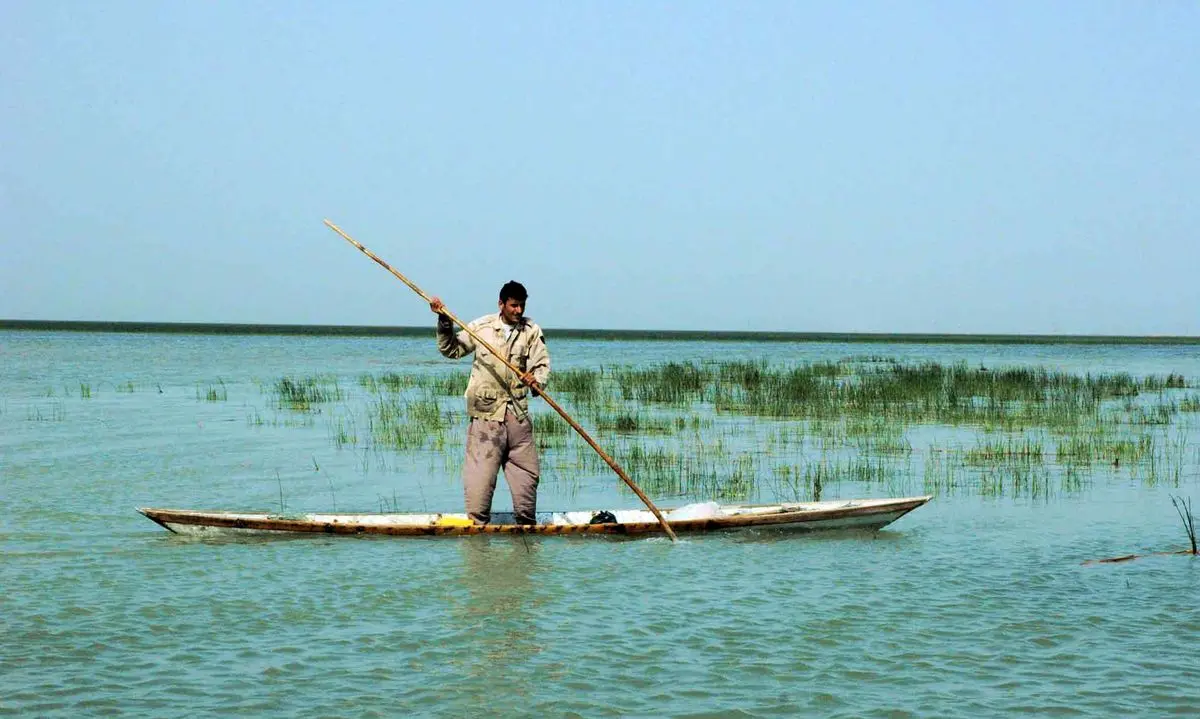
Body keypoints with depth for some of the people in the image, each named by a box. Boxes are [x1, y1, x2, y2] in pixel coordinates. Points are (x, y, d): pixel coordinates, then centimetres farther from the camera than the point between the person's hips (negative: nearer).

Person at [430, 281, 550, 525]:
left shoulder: (532, 332, 6)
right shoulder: (481, 327, 4)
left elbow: (542, 365, -2)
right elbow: (452, 350, 10)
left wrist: (536, 380, -23)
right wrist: (445, 323, -3)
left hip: (517, 412, 2)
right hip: (486, 411, -2)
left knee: (526, 469, 7)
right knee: (481, 467, -7)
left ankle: (527, 521, 20)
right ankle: (477, 521, -1)